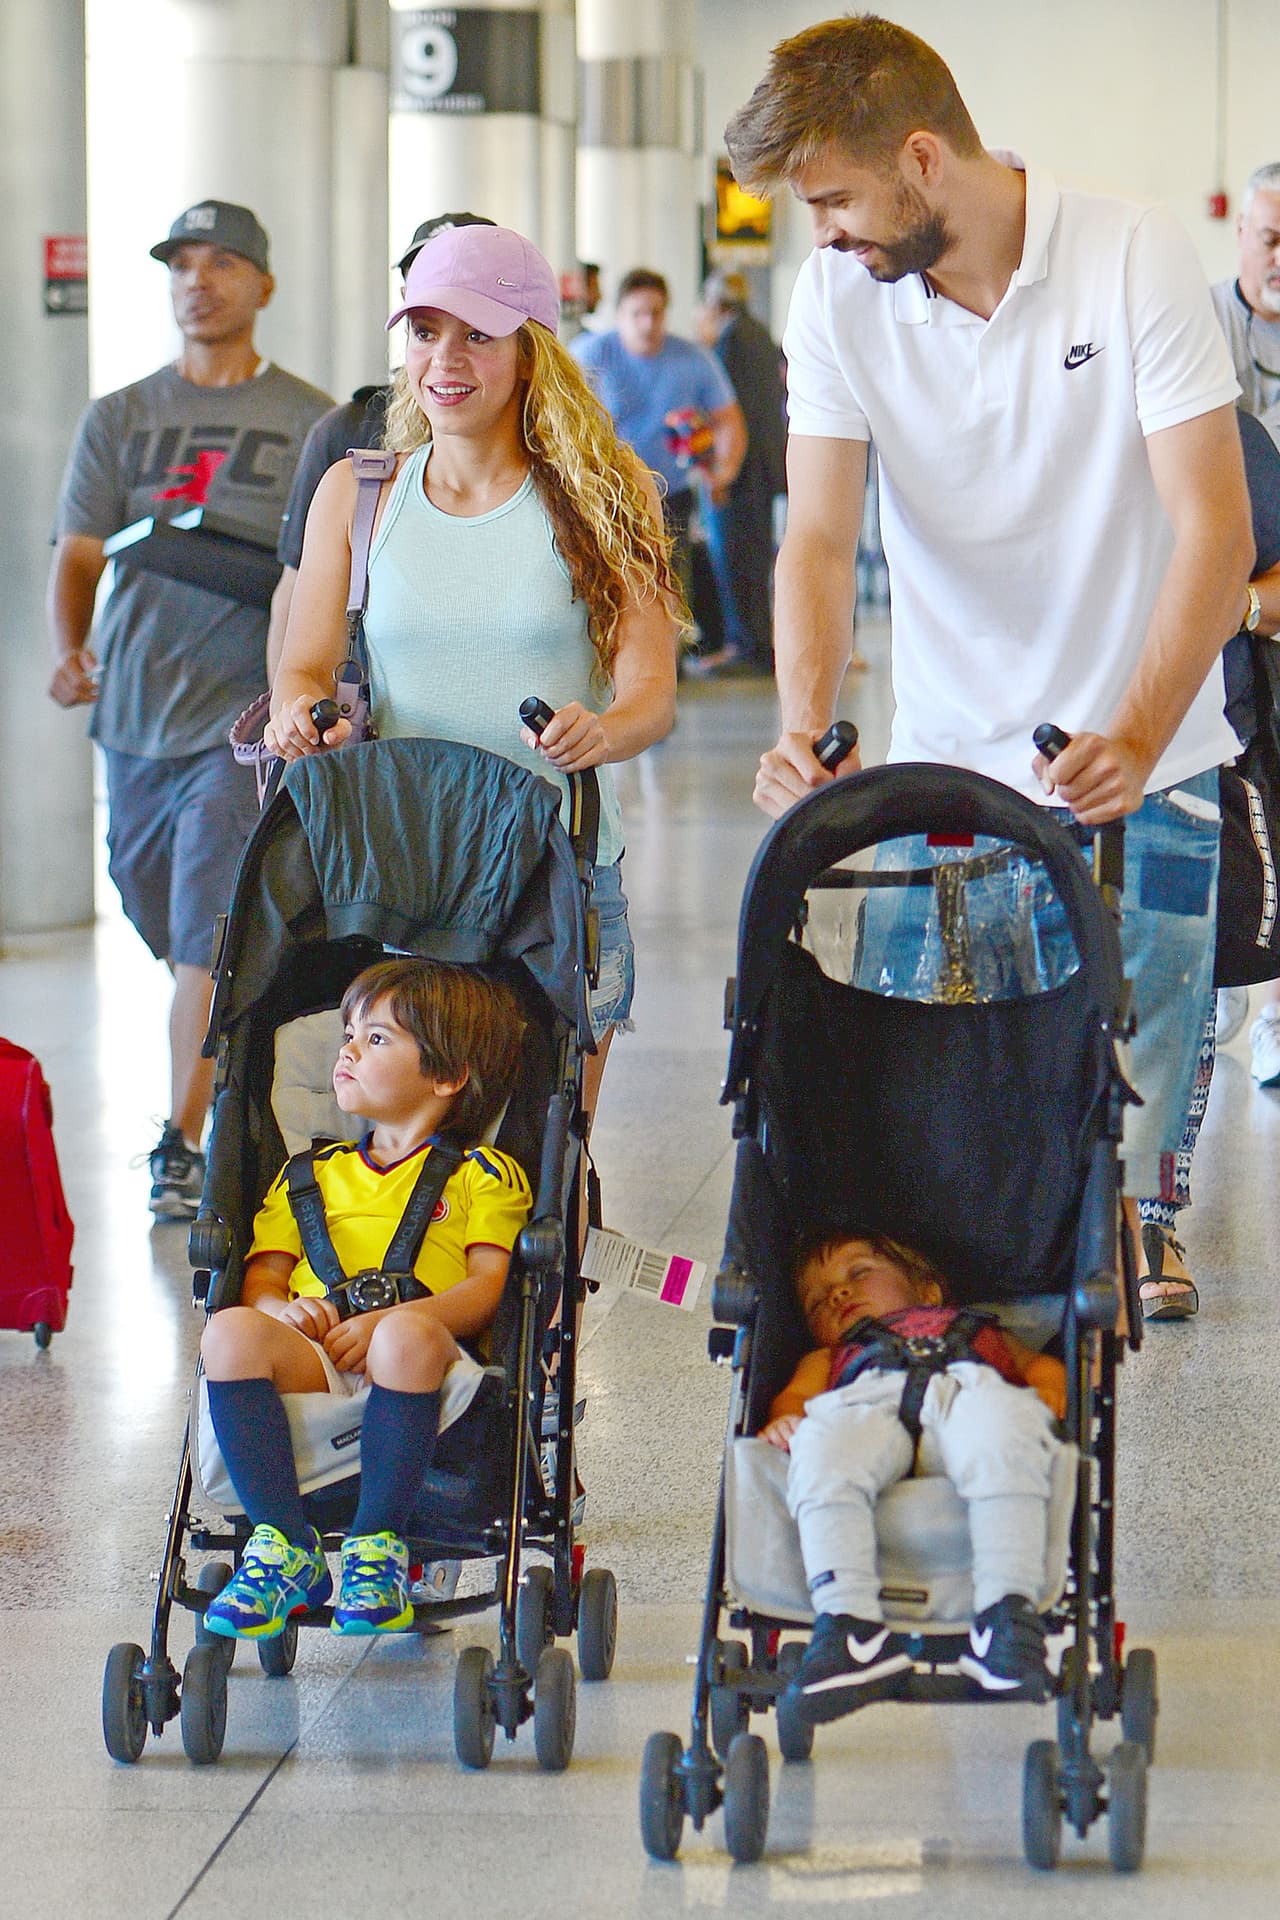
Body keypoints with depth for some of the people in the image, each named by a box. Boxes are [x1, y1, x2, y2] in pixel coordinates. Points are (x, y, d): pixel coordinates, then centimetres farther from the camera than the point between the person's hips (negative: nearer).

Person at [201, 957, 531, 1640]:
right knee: (231, 1333, -30)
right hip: (310, 1358, 3)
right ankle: (286, 1548, -27)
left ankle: (377, 1549, -27)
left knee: (408, 1336, -40)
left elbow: (490, 1286, 2)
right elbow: (261, 1276, 21)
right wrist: (279, 1307, -5)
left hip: (423, 1357, -3)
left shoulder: (483, 1176, 18)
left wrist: (385, 1322, -15)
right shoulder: (312, 1175, 33)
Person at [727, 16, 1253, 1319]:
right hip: (942, 772, 3)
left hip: (1137, 771, -2)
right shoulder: (837, 297, -3)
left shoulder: (1132, 259, -13)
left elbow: (1215, 528, -18)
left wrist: (1135, 742, -32)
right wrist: (805, 723, -26)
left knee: (1113, 1133, -2)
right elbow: (819, 538, -6)